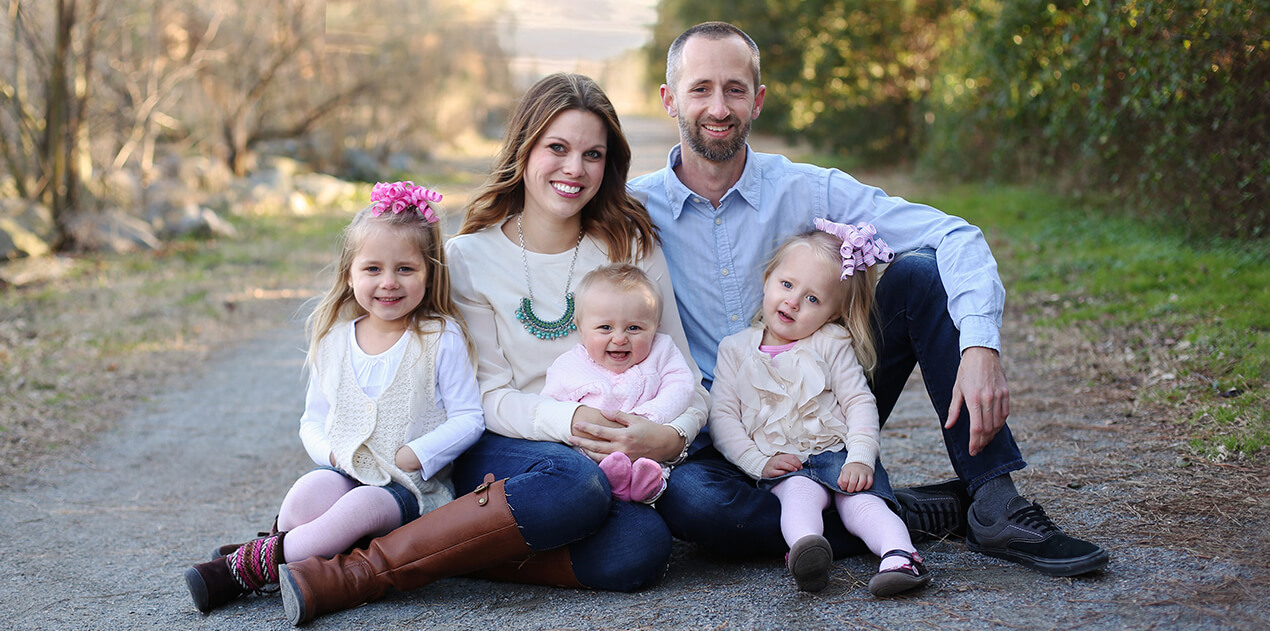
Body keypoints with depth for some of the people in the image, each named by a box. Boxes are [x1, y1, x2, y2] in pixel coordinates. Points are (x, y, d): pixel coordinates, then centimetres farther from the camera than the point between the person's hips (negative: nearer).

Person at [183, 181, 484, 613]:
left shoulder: (441, 338, -2)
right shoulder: (333, 340, 9)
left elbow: (468, 418, -4)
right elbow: (313, 420, 16)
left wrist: (412, 457, -15)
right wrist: (332, 453, -5)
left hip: (414, 487, -3)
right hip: (345, 473, 3)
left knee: (364, 505, -34)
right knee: (310, 491, -33)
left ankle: (252, 565, -24)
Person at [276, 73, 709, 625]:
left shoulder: (634, 247, 3)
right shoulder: (471, 257, 0)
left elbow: (683, 375, 4)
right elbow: (491, 397, -2)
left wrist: (673, 435, -19)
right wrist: (566, 419, -22)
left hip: (617, 455, 2)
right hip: (506, 452, -2)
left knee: (642, 548, -34)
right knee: (574, 483, -39)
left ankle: (449, 554, -23)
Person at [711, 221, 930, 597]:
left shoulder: (832, 344, 9)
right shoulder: (735, 350, 11)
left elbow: (859, 403, 3)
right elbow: (722, 415, 5)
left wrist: (860, 458, -13)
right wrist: (759, 462, -8)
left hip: (838, 454, 1)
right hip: (782, 466, -1)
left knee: (861, 500, -27)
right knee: (800, 492, -33)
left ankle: (900, 555, -48)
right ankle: (805, 550, -59)